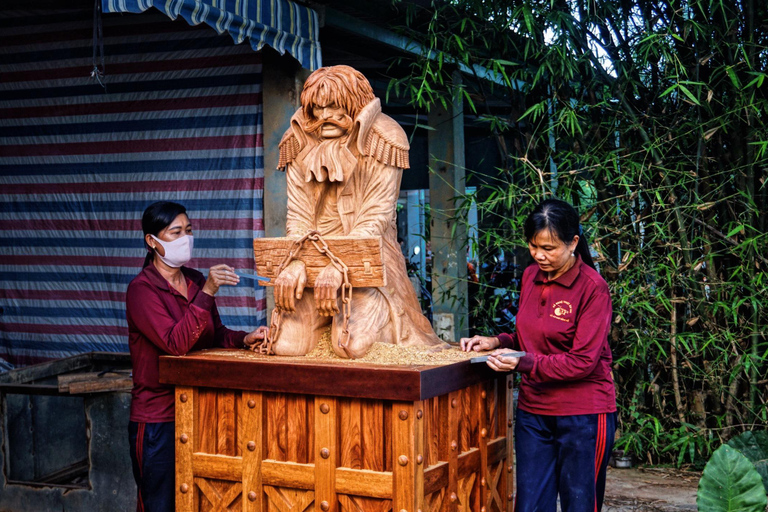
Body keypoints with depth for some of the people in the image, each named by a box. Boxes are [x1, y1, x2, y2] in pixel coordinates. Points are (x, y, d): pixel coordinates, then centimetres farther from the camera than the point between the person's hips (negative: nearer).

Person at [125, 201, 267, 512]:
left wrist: (245, 339, -4)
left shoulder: (196, 282, 9)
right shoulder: (142, 289, -11)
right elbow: (175, 344, -23)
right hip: (157, 418, -6)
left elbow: (215, 335, 16)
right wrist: (206, 293, -28)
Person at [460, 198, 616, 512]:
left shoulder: (592, 287, -13)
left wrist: (523, 364, -25)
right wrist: (497, 342, 2)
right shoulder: (531, 276, 8)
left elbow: (583, 362, -16)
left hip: (583, 415, -6)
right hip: (532, 411, 6)